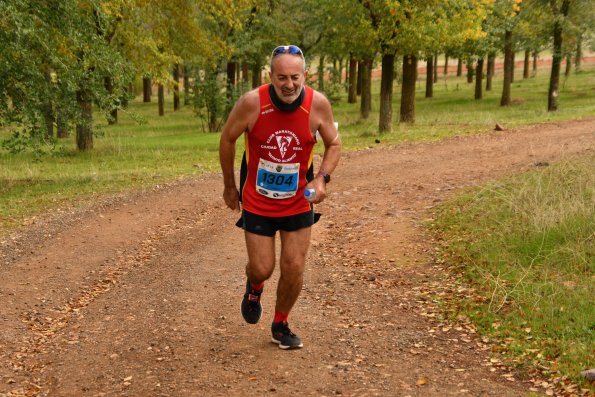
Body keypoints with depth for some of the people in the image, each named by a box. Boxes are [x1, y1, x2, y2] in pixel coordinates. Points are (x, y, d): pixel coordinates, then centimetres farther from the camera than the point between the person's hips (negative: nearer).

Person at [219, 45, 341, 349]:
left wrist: (322, 178, -17)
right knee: (262, 269, 2)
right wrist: (229, 186, 4)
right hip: (257, 202, -1)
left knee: (294, 269, 3)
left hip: (299, 202, 2)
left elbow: (333, 144, 1)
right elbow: (227, 139, -4)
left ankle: (281, 326, 29)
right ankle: (254, 287, 41)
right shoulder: (252, 102, -21)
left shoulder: (318, 104, -16)